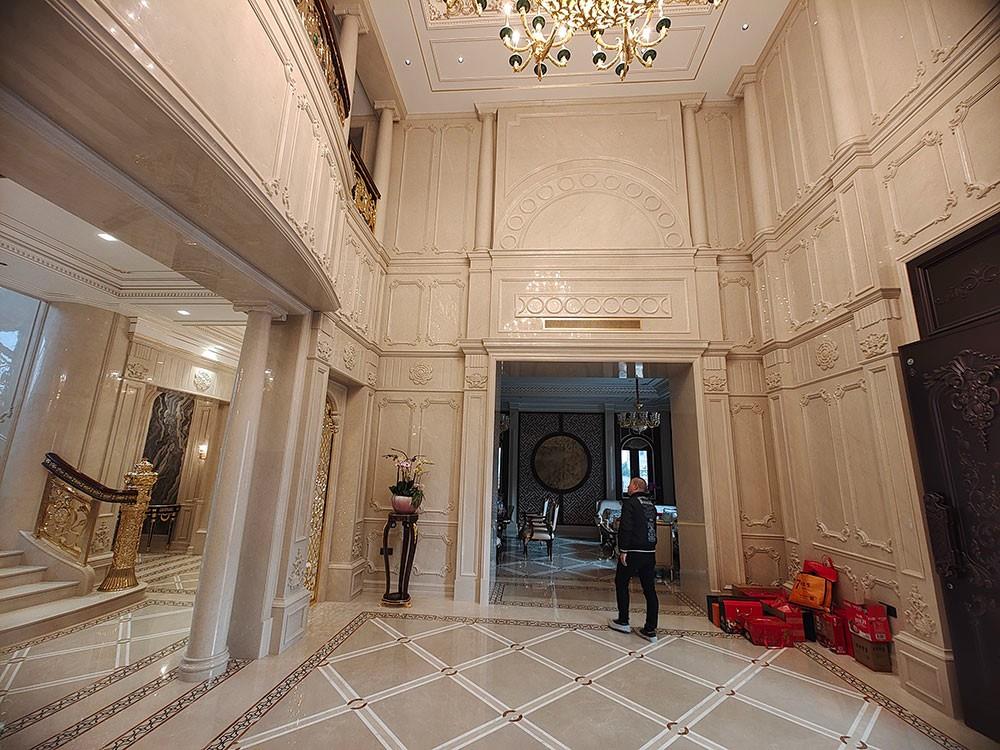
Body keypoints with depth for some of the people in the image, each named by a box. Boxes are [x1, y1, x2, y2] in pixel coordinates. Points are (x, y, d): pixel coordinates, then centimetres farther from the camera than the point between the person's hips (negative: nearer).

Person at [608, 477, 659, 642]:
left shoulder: (630, 503, -10)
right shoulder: (651, 505, 13)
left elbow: (625, 528, -18)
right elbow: (653, 528, 16)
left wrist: (623, 550, -15)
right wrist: (650, 548, 17)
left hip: (633, 552, -6)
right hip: (650, 553, 7)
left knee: (621, 584, 10)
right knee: (650, 590, 9)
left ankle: (623, 622, 17)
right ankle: (650, 630, 12)